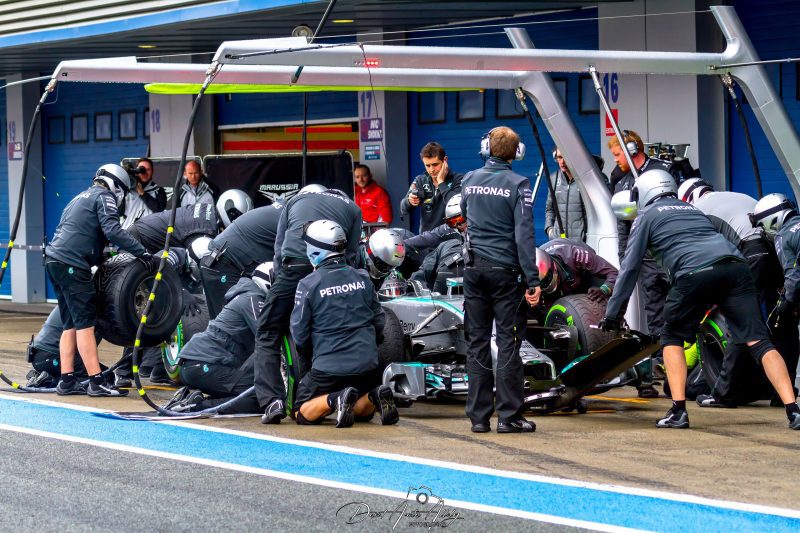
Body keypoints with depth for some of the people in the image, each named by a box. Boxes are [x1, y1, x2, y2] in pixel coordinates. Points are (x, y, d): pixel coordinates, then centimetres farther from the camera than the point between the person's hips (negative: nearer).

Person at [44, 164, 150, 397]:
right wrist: (141, 252, -17)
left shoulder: (81, 198, 28)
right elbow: (113, 231, -16)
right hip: (71, 264, -9)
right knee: (85, 323, -11)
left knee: (71, 325, 11)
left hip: (54, 261, 9)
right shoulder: (104, 197, -1)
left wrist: (101, 259, 28)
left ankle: (66, 381, 9)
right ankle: (96, 382, -14)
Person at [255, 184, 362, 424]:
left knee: (268, 336, 3)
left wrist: (280, 277, 19)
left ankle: (271, 401, -13)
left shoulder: (296, 200, 28)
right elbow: (351, 255, 16)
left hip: (293, 267, -1)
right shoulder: (352, 208, 28)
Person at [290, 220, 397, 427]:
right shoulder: (362, 278, 3)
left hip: (328, 366, -4)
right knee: (364, 411, 26)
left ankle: (335, 400, -18)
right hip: (367, 363, 4)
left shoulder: (308, 285, -10)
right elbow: (379, 323, 11)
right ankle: (375, 397, -8)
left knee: (302, 414, 10)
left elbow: (299, 336, -3)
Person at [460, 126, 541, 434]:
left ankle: (478, 415, 7)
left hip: (474, 267, 4)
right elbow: (524, 234, -13)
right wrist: (532, 280, -13)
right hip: (505, 270, -4)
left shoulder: (470, 180, 6)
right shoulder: (517, 184, -9)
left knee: (477, 341, 6)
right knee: (508, 341, -2)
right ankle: (508, 416, -5)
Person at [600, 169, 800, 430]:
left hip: (695, 274, -4)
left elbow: (630, 268, 19)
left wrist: (611, 314, 25)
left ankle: (678, 411, 6)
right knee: (758, 341, -3)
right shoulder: (692, 210, 38)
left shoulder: (646, 216, 22)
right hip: (735, 265, 4)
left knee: (672, 339, 17)